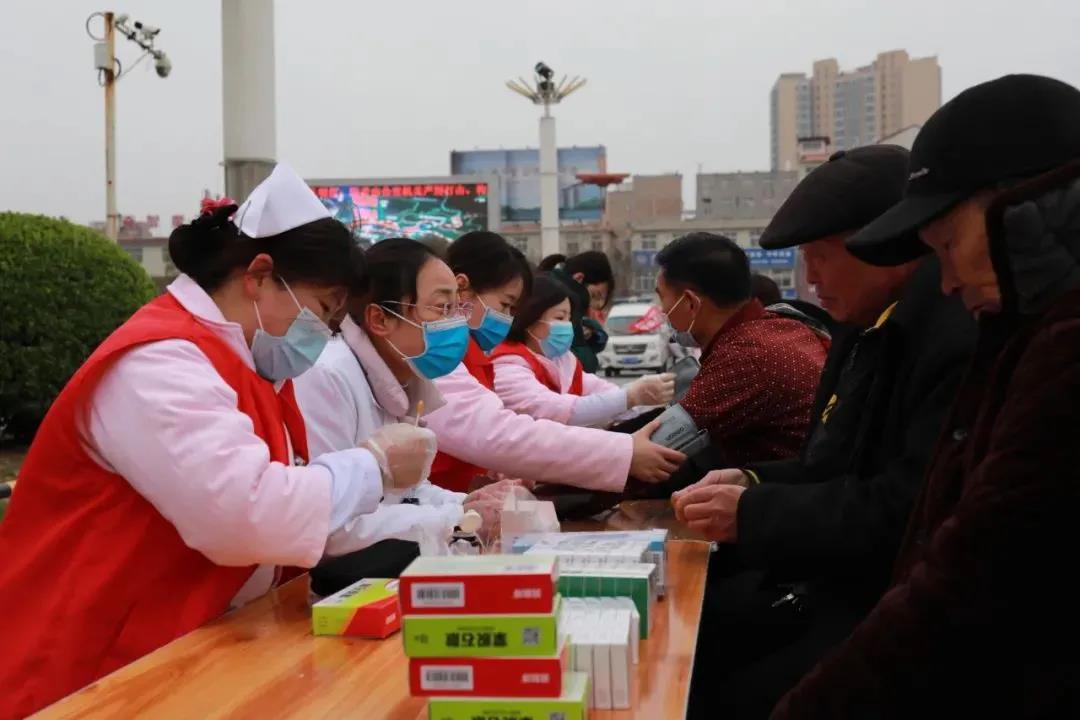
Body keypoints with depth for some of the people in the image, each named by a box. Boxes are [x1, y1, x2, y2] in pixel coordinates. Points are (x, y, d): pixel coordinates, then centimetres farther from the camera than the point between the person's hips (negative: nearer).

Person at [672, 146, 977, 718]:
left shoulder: (961, 338, -21)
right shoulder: (868, 324, 12)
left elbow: (910, 512, -26)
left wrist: (754, 515, -19)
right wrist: (755, 482, 1)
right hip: (833, 578, 9)